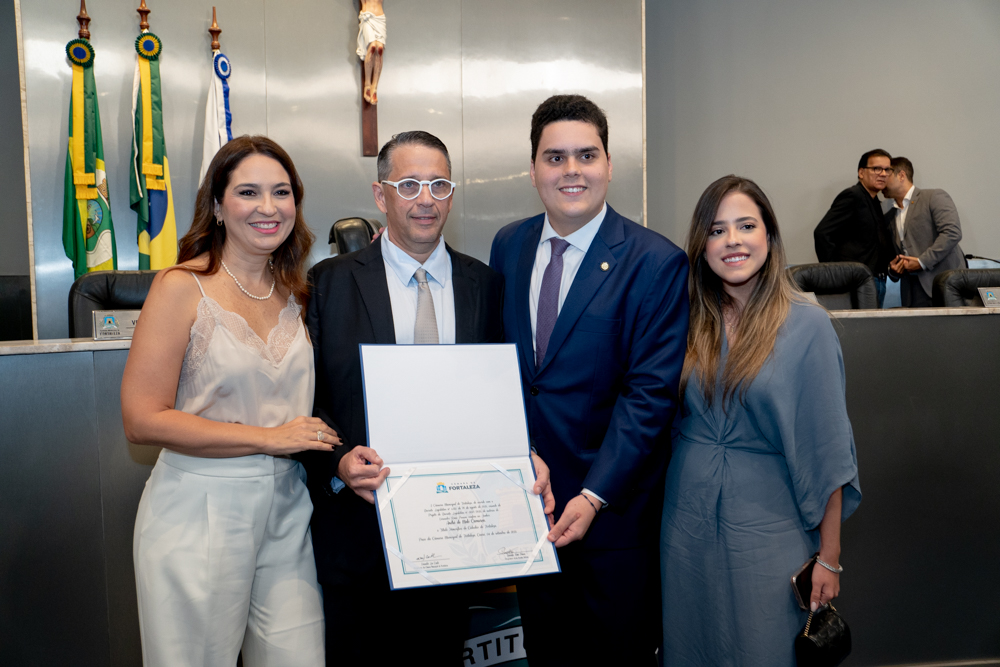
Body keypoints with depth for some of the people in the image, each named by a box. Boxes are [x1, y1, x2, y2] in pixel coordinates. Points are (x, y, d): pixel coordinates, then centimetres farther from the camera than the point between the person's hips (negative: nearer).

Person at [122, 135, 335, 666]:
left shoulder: (293, 292, 8)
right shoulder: (182, 287, -9)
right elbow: (142, 419, -14)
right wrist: (268, 438, -15)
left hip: (286, 506, 5)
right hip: (201, 509, -4)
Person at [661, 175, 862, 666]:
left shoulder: (806, 324, -10)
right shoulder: (689, 321, 0)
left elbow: (827, 447, -9)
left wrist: (829, 557, -8)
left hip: (765, 526, -3)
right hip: (686, 521, 3)